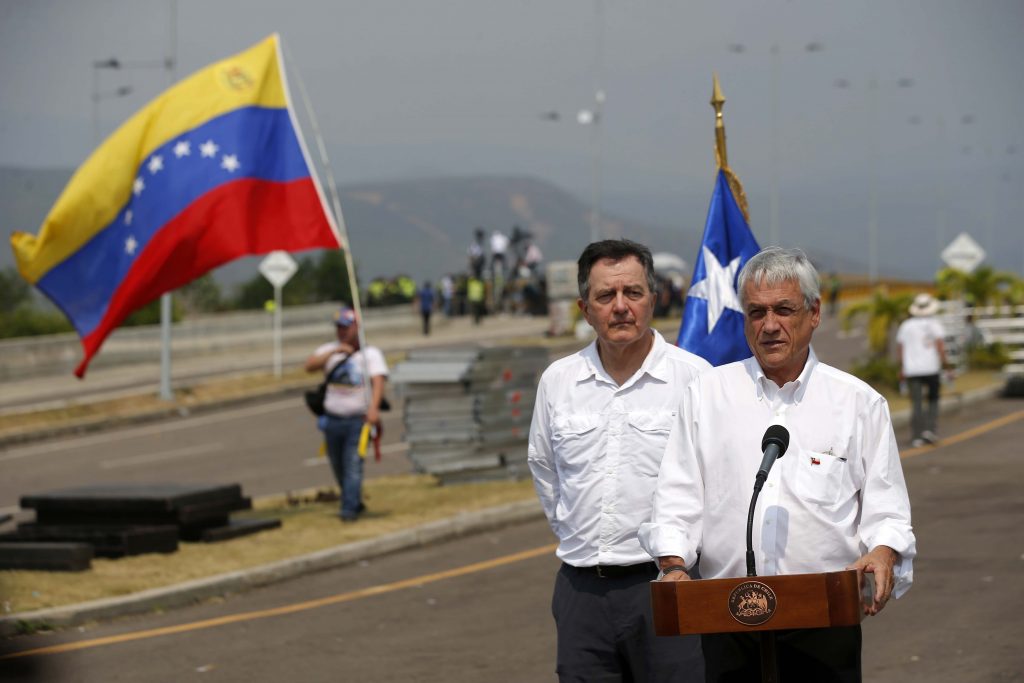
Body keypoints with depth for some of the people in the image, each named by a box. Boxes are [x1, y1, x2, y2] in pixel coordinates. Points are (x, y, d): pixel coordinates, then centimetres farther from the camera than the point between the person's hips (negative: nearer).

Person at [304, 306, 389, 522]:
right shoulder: (330, 350, 10)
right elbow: (309, 366, -7)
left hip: (358, 421, -4)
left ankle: (349, 510, -15)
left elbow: (378, 382, -16)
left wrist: (373, 408, -33)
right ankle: (355, 503, 30)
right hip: (333, 420, 4)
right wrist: (334, 351, -19)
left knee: (353, 464, -14)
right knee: (338, 468, 11)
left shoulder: (371, 354, -1)